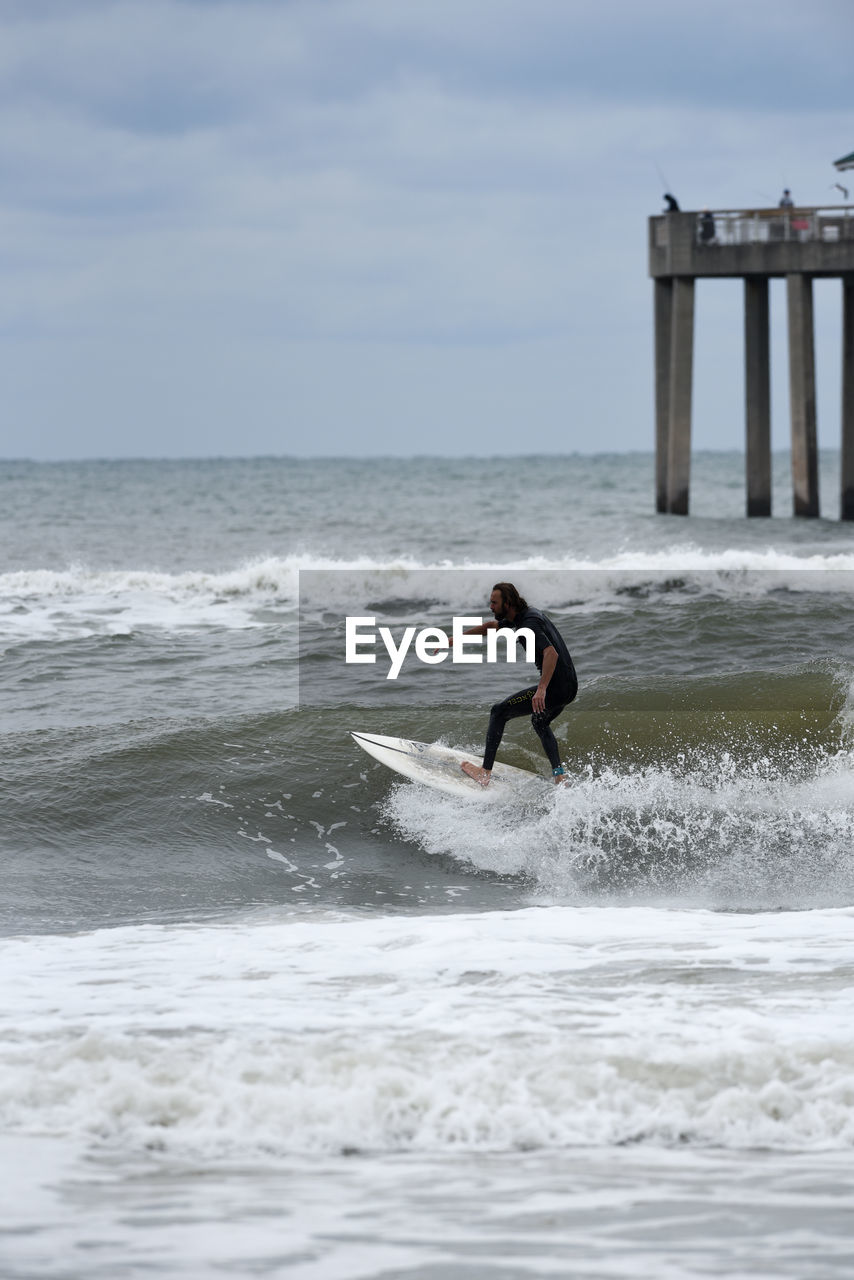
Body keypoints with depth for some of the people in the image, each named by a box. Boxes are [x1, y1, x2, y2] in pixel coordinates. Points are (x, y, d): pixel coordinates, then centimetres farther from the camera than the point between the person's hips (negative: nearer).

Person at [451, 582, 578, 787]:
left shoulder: (529, 623, -18)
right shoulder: (521, 616, 13)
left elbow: (551, 654, -31)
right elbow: (490, 626, 28)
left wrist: (542, 689, -41)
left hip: (554, 687, -10)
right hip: (569, 687, 10)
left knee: (499, 712, 3)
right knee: (540, 722, 34)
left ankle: (485, 773, 4)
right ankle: (559, 773, 20)